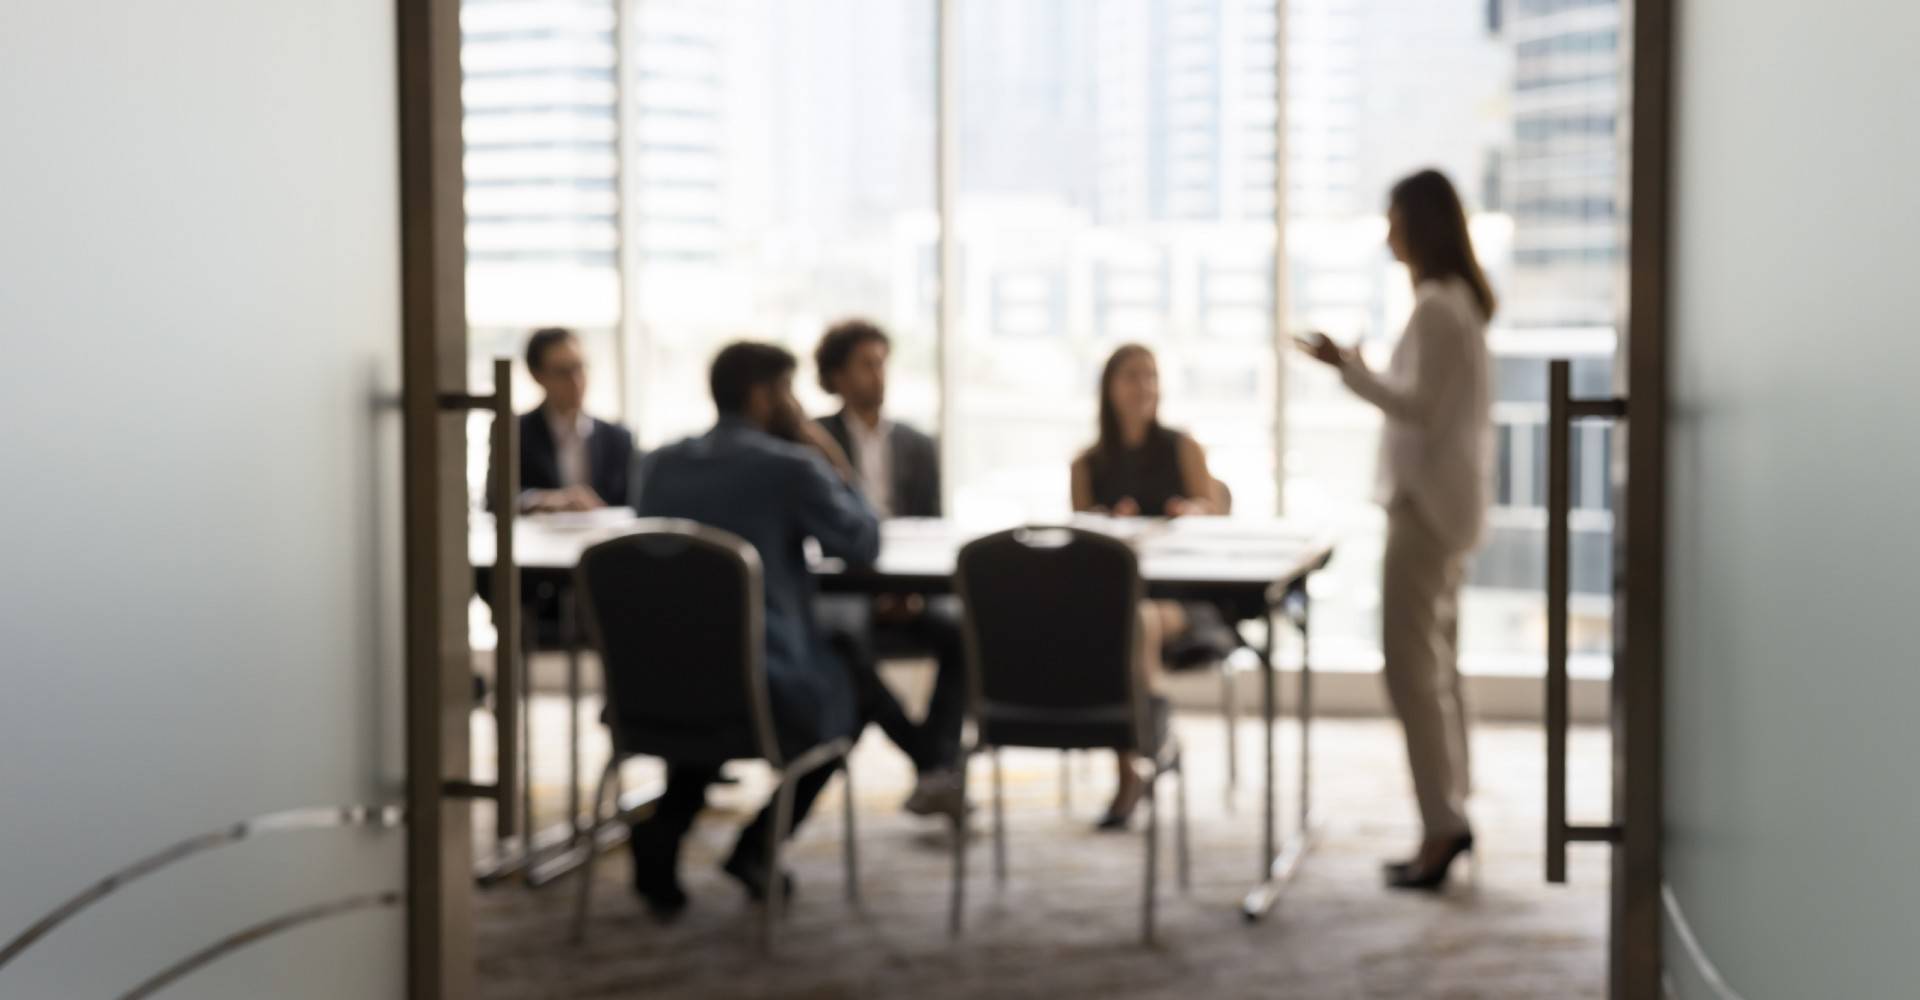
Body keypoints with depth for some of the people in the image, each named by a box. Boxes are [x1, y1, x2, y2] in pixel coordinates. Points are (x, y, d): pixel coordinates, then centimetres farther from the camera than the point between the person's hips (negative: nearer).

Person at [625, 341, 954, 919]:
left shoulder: (662, 464, 8)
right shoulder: (792, 466, -9)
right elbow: (864, 545, 2)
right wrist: (835, 468, 13)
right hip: (768, 693, -4)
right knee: (861, 687, 27)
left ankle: (664, 827, 16)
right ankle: (757, 844, 20)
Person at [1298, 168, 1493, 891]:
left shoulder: (1437, 307, -16)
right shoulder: (1460, 300, 14)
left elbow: (1420, 407, -19)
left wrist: (1347, 367, -18)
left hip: (1427, 501, -10)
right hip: (1444, 500, 10)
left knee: (1411, 666, -7)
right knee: (1434, 665, 13)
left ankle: (1441, 825, -5)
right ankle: (1449, 817, 18)